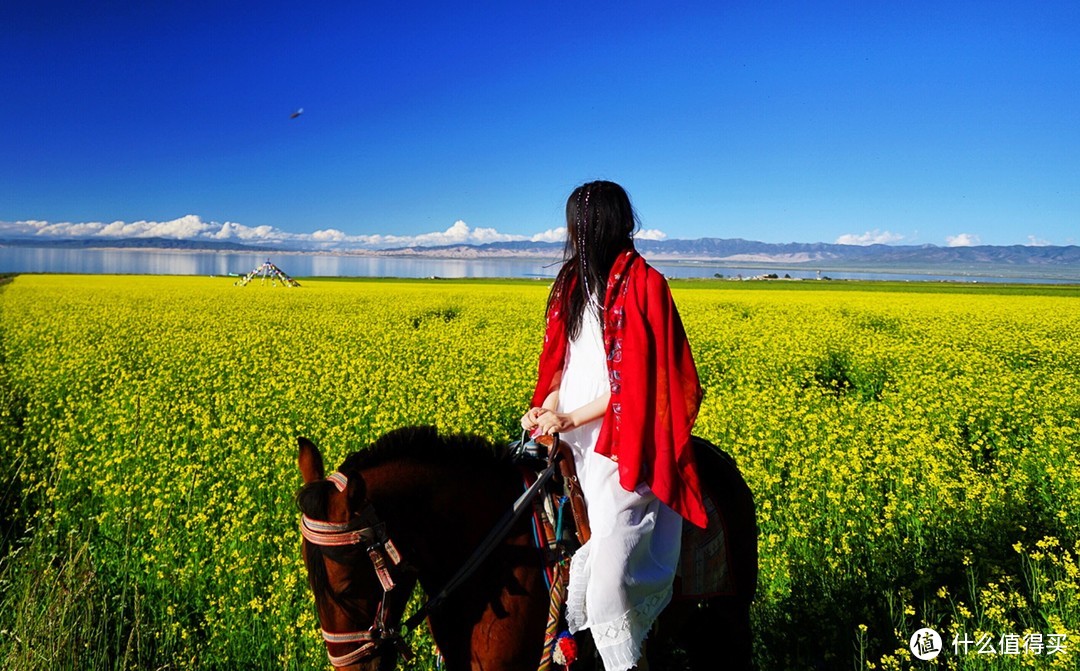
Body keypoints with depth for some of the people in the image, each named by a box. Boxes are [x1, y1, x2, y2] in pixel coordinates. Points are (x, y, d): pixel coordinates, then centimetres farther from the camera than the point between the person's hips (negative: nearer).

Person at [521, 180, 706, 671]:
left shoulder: (643, 284, -8)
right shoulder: (575, 284, 14)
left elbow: (636, 380, -12)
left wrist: (570, 419, -17)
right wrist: (543, 409, -2)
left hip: (619, 448, -7)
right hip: (572, 444, 7)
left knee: (607, 586, -14)